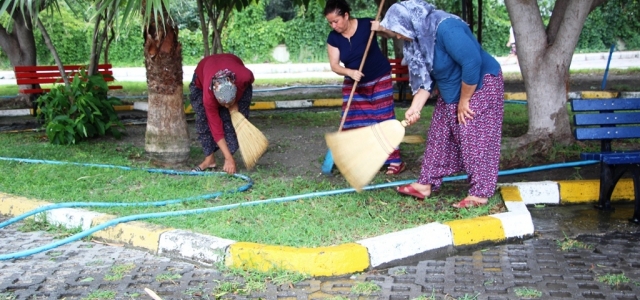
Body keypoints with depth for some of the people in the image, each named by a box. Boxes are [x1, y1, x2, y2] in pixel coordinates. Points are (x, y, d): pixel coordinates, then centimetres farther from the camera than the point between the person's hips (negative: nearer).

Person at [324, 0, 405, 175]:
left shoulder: (366, 25, -18)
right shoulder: (333, 38, -9)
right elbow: (334, 66, -12)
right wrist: (350, 72, -31)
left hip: (379, 79, -4)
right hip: (353, 84, 4)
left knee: (384, 118, -5)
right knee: (353, 120, 3)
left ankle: (395, 160, -1)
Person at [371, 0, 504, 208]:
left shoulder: (445, 27, -29)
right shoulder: (418, 36, 0)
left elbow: (472, 62, -32)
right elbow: (424, 78, 2)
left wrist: (464, 101, -23)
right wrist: (415, 107, -10)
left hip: (480, 86, -9)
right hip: (451, 94, 9)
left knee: (475, 140, -7)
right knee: (439, 137, 10)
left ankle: (479, 194, 1)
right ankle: (426, 185, 18)